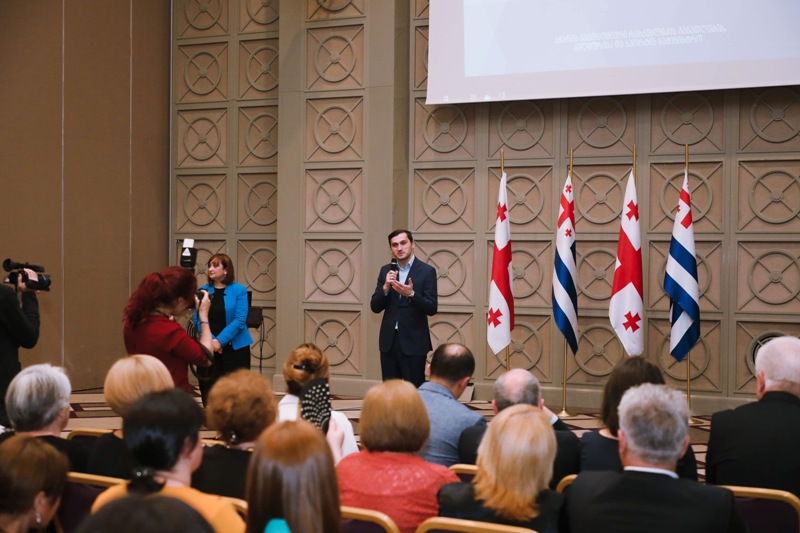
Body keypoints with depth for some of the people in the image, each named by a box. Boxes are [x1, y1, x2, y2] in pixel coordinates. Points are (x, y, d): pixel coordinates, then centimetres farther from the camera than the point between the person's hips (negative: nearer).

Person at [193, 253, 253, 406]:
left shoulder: (239, 290, -2)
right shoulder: (203, 290, 6)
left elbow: (239, 321, -10)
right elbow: (198, 320, 1)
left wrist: (220, 341, -16)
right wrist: (210, 340, -13)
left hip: (235, 347, -2)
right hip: (208, 348, 2)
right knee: (209, 390, 2)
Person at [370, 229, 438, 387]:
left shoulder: (427, 271, -4)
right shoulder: (386, 270, 9)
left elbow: (432, 308, -10)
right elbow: (375, 307, 4)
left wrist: (411, 294, -25)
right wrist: (386, 287, -13)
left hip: (413, 341, -4)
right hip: (389, 340, 4)